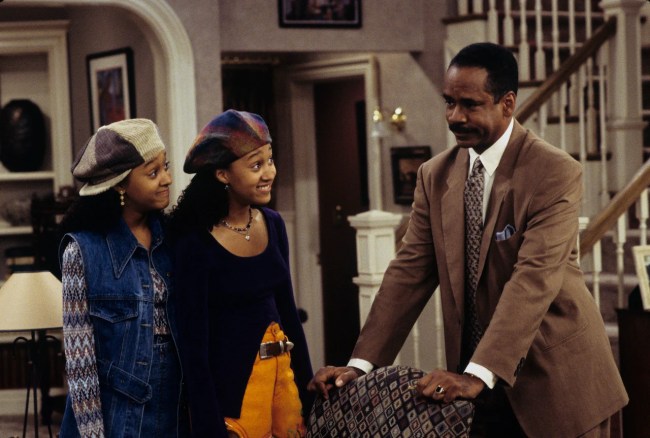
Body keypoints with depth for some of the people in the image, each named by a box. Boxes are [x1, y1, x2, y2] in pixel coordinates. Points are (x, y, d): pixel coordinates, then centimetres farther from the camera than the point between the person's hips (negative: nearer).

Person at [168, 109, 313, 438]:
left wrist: (307, 391, 13)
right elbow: (193, 343, -14)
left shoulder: (272, 224, 3)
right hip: (230, 382, -6)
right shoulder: (195, 242, -16)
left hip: (282, 373, 6)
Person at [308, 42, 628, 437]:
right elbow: (410, 272, 1)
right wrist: (363, 363, -10)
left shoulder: (555, 174, -14)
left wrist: (479, 375, -32)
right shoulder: (435, 176, 4)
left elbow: (534, 280, -23)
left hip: (556, 380, -4)